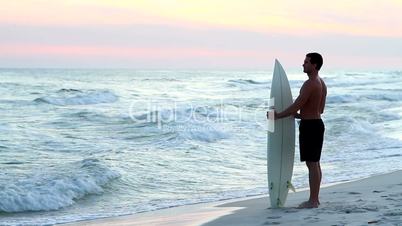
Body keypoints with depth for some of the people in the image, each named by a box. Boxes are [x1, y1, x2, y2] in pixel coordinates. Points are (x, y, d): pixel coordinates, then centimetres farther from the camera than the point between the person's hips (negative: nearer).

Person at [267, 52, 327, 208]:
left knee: (311, 164, -6)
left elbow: (296, 106, -19)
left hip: (309, 126, -10)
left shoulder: (309, 84, -19)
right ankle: (315, 198, 19)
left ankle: (312, 201, -3)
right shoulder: (322, 83, 13)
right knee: (315, 163, 13)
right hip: (317, 124, 10)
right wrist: (300, 115, 25)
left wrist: (277, 116, -7)